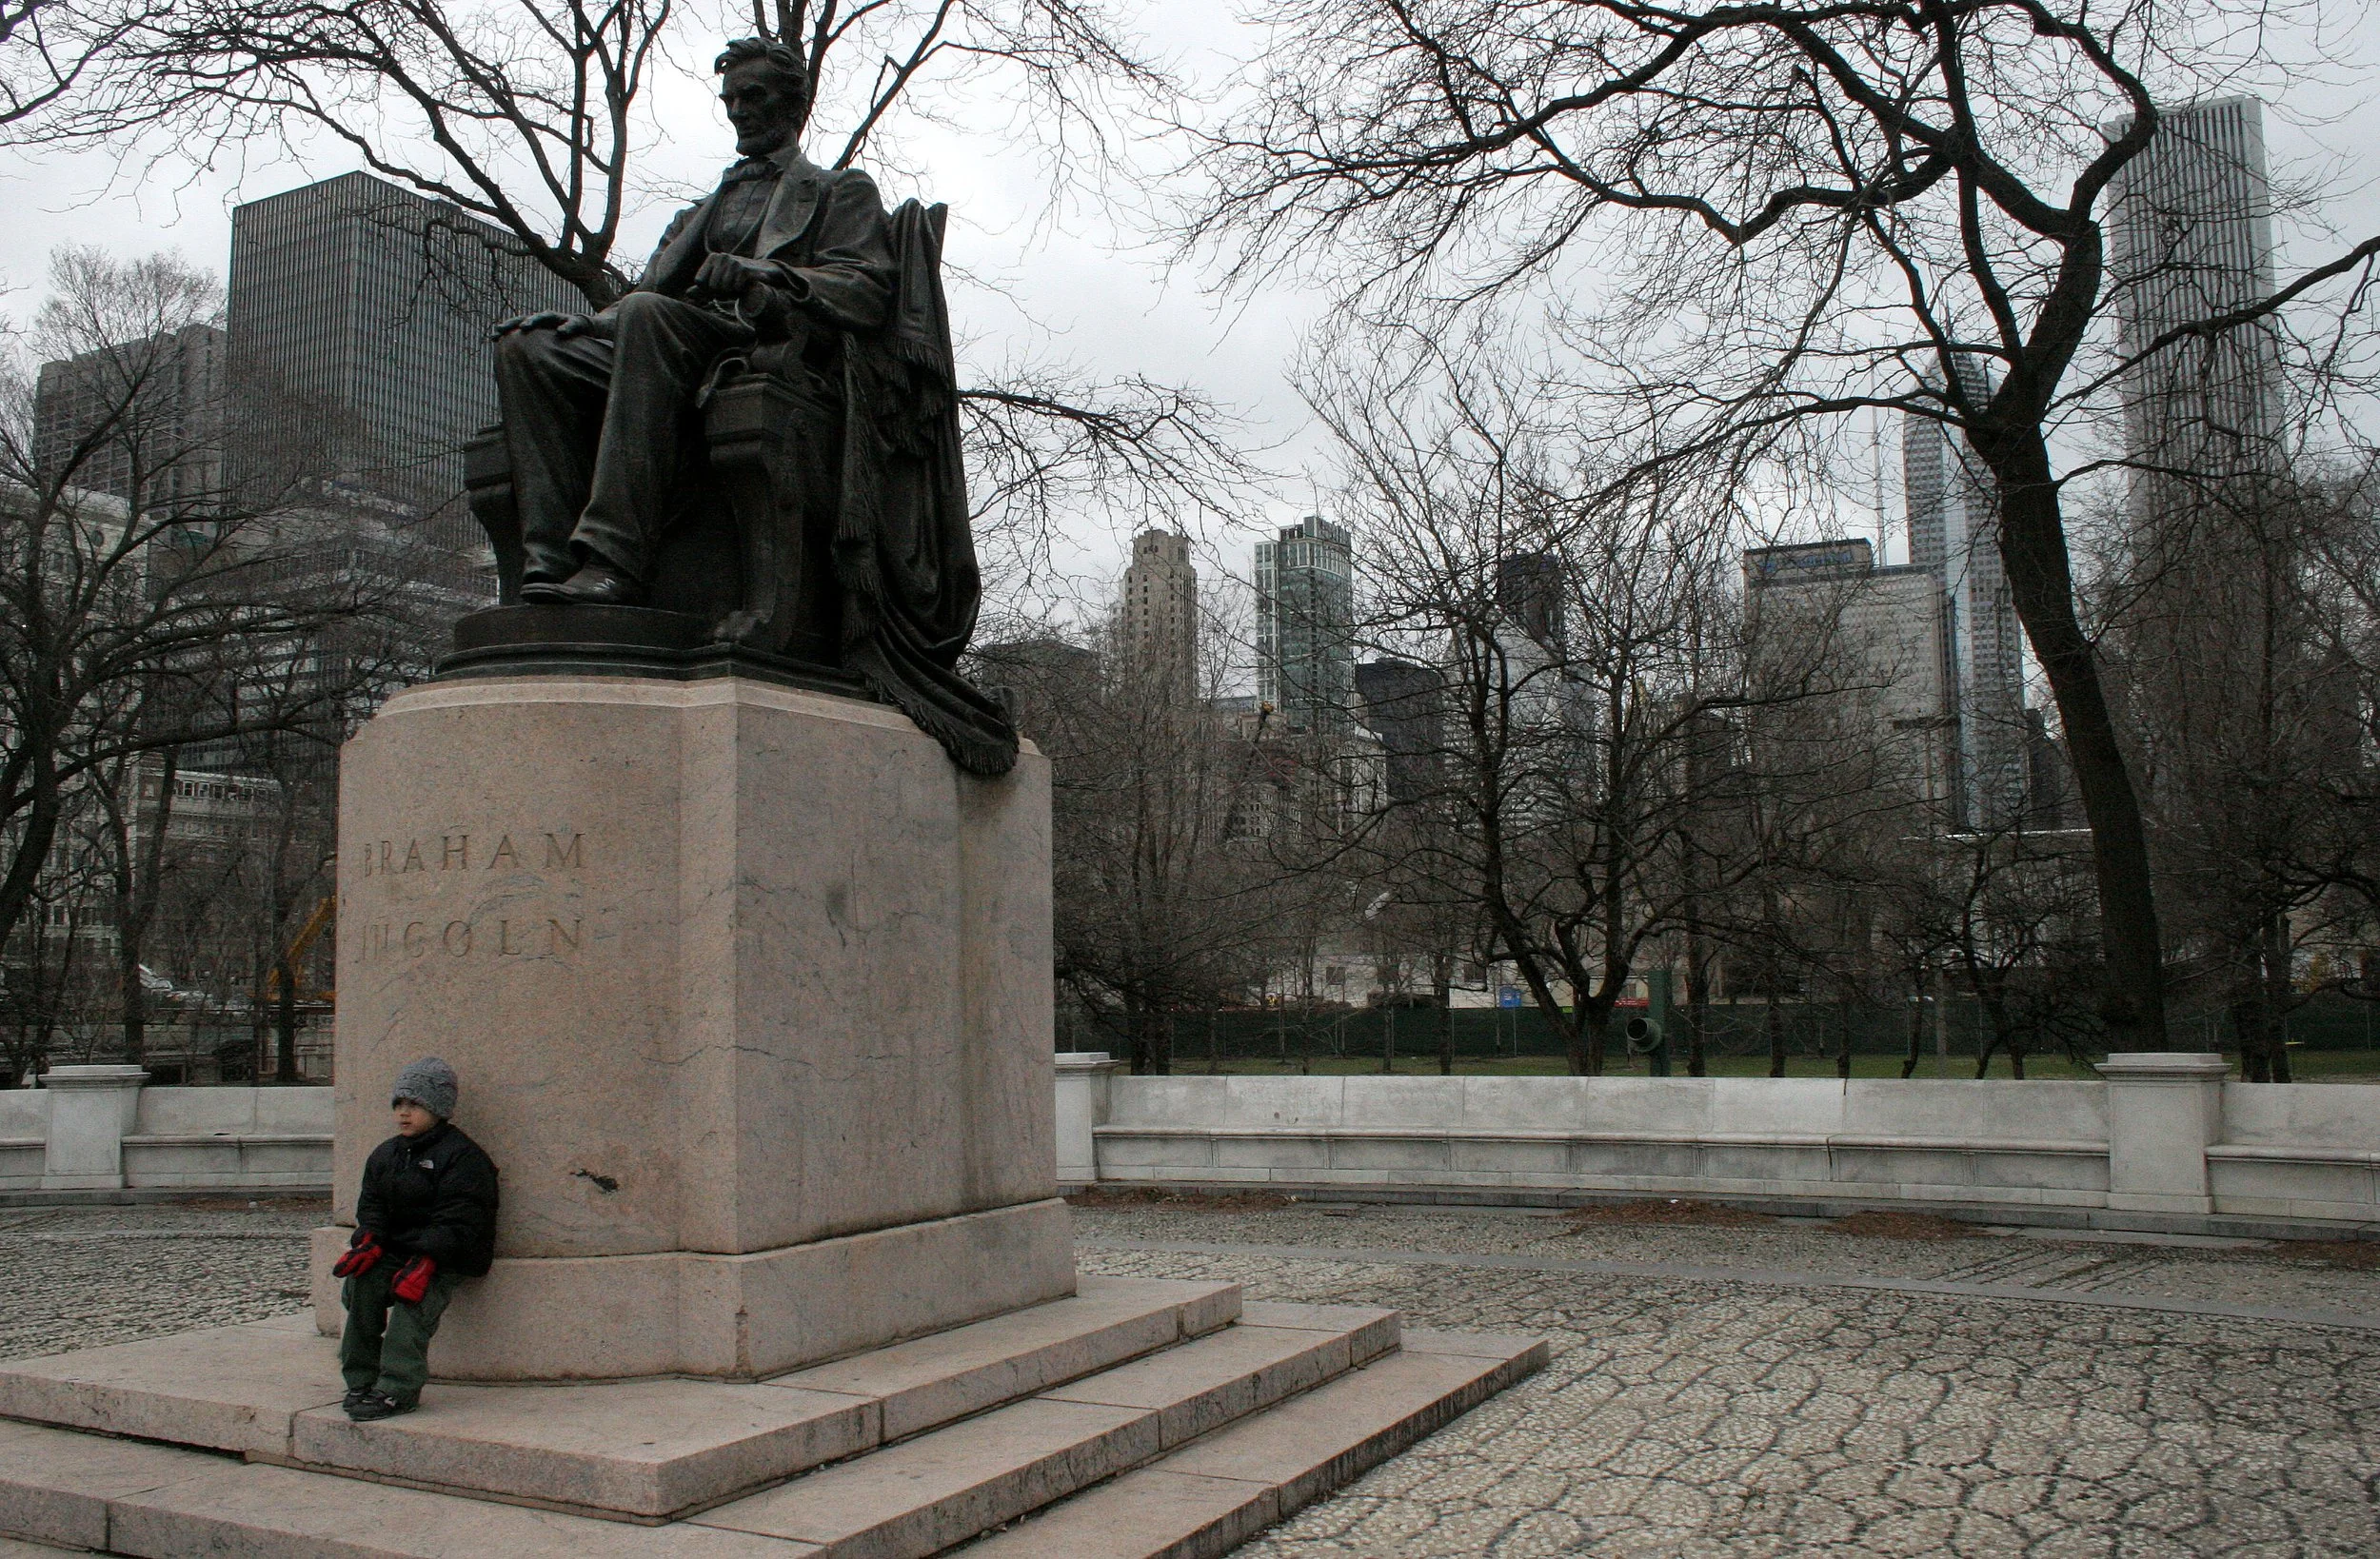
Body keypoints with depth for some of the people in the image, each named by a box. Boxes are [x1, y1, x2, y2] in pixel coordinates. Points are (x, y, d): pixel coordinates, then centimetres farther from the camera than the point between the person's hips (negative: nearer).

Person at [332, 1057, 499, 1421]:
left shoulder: (463, 1155, -8)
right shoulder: (385, 1154, 17)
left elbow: (457, 1221, -15)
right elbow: (371, 1205, 12)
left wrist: (425, 1261, -26)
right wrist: (369, 1242, -10)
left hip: (448, 1259, -6)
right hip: (396, 1250, 6)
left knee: (414, 1301, -30)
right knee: (361, 1283, -21)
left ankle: (398, 1389, -28)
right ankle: (362, 1380, -11)